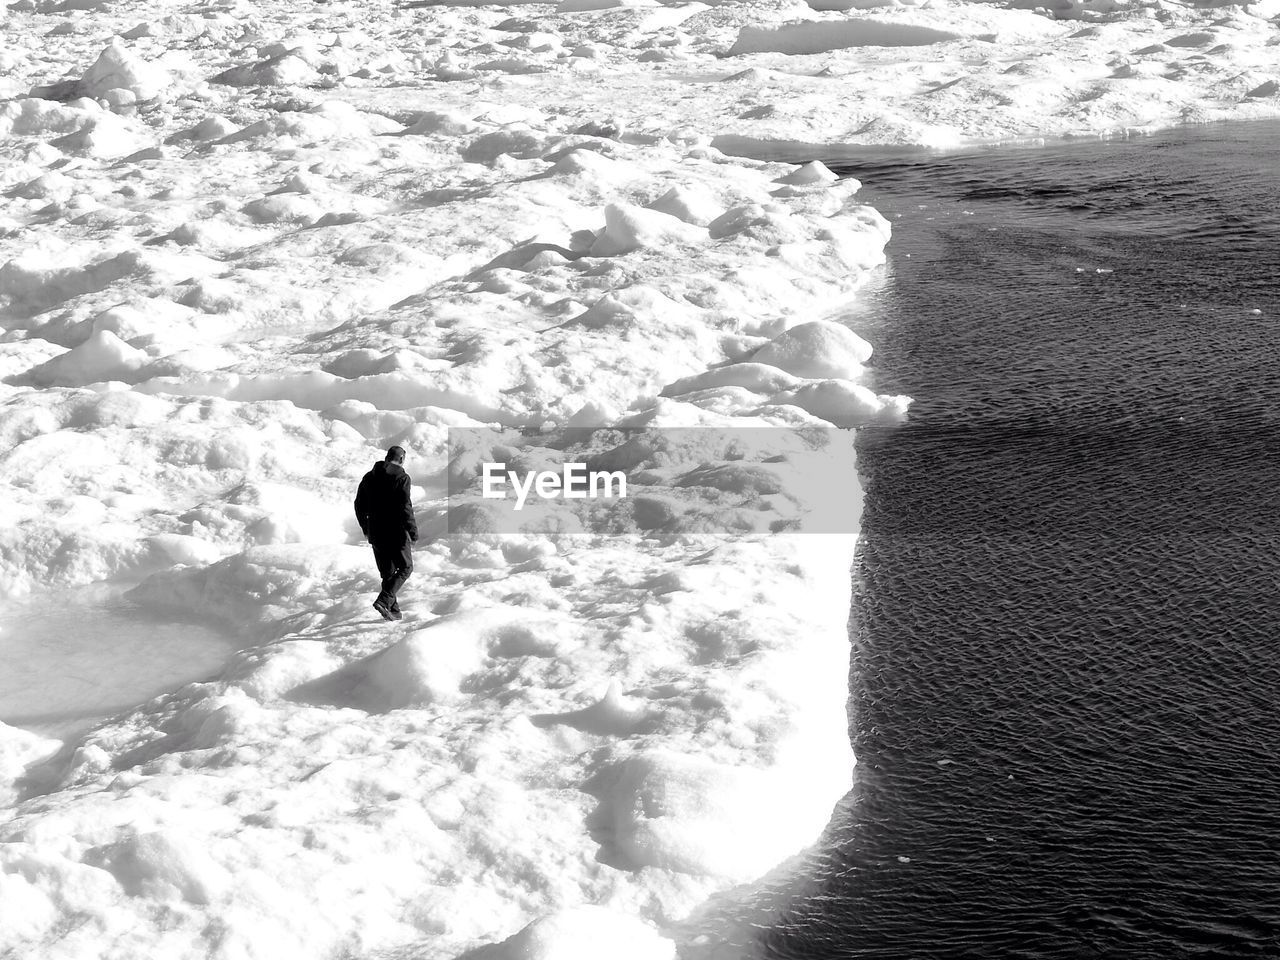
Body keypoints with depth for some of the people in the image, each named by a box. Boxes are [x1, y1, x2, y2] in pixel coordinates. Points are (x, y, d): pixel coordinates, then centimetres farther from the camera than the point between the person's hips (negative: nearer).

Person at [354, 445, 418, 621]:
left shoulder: (369, 477, 7)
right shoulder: (401, 478, -13)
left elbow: (359, 505, 11)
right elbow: (405, 508, -19)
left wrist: (365, 528, 22)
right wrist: (413, 533, -12)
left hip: (375, 533, 6)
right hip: (396, 533, -6)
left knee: (387, 572, 15)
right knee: (405, 568, 8)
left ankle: (394, 610, 14)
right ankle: (384, 601, -9)